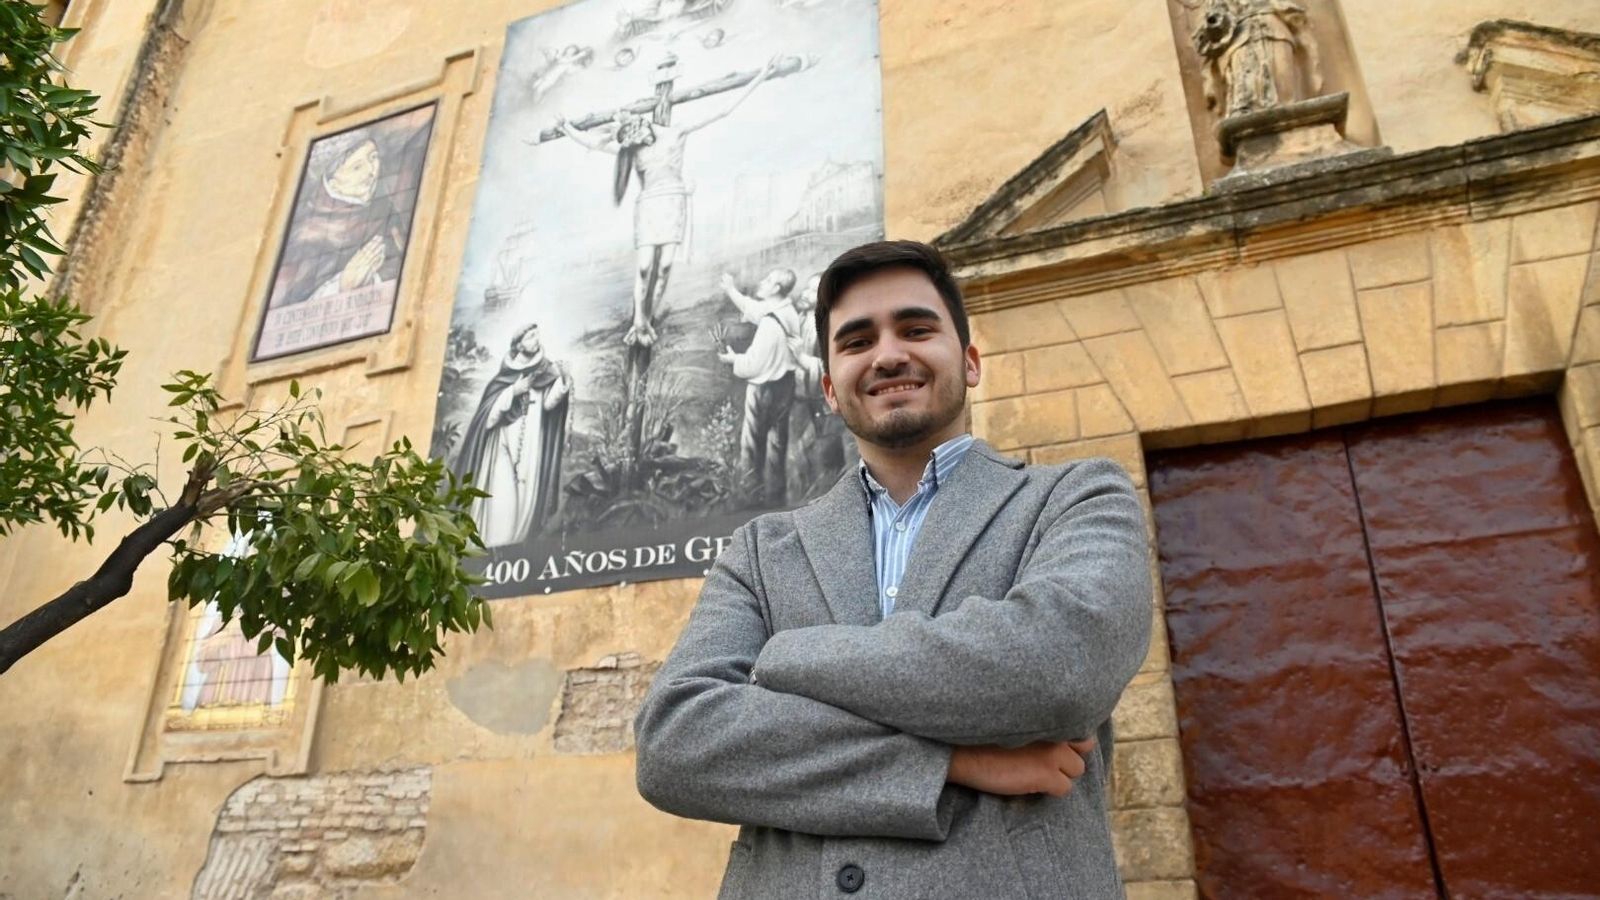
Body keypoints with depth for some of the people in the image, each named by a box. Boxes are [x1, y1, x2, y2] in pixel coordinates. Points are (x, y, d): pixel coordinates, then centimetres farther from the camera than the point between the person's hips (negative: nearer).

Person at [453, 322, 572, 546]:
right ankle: (495, 544, -7)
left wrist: (562, 383, -25)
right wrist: (513, 391, -8)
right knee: (502, 492, -9)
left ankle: (517, 542, -2)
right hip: (505, 438, -1)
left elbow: (548, 402, -9)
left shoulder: (545, 372, 9)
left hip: (532, 440, 1)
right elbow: (489, 409, 2)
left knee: (528, 490, -6)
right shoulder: (505, 374, 8)